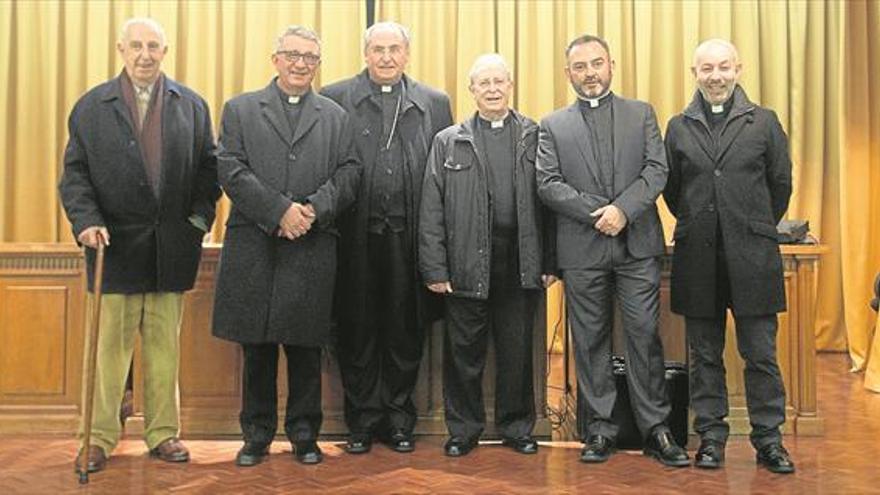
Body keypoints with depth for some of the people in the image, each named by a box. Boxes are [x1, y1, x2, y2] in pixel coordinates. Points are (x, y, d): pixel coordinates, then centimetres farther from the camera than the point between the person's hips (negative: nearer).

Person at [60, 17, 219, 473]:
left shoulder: (192, 106, 8)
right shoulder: (91, 106, 5)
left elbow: (208, 168, 9)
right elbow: (75, 173, 1)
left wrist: (200, 216, -3)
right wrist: (86, 221, -13)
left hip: (172, 246, 2)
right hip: (115, 243, -1)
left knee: (164, 343, 9)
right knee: (111, 344, 4)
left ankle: (162, 433, 20)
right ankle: (100, 436, 16)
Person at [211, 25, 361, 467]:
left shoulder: (336, 117, 14)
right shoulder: (239, 110, 9)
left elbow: (347, 175, 4)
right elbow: (232, 172, -3)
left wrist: (314, 208, -13)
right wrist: (280, 211, -13)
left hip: (313, 250, 1)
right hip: (253, 248, 0)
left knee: (305, 348, 7)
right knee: (257, 348, 7)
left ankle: (304, 434, 20)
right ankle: (257, 435, 20)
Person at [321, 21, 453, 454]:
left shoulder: (434, 103, 10)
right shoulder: (336, 98, 5)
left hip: (409, 237, 1)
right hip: (356, 236, -1)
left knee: (405, 333, 9)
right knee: (357, 332, 7)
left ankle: (398, 419, 22)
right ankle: (362, 421, 20)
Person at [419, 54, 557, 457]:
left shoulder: (536, 137, 6)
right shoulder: (448, 142, 6)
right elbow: (431, 211, 2)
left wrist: (549, 262, -2)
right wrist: (434, 269, -5)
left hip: (520, 266, 0)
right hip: (467, 265, 0)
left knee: (517, 352, 10)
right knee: (464, 352, 7)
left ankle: (517, 427, 26)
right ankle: (464, 429, 23)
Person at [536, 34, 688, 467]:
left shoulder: (641, 114, 12)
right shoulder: (552, 126, 10)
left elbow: (656, 170, 1)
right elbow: (548, 184, -1)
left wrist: (623, 209, -15)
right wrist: (597, 213, -12)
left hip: (637, 243, 0)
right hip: (582, 249, 1)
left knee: (645, 335, -1)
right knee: (591, 341, 6)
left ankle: (655, 428, 9)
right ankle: (600, 429, 15)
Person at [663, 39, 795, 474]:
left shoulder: (764, 122, 4)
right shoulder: (678, 127, 7)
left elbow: (781, 183, 9)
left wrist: (757, 228, 14)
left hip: (752, 257, -1)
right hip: (698, 258, 1)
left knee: (761, 354, 3)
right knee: (705, 356, 8)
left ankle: (768, 440, 14)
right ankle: (711, 437, 19)